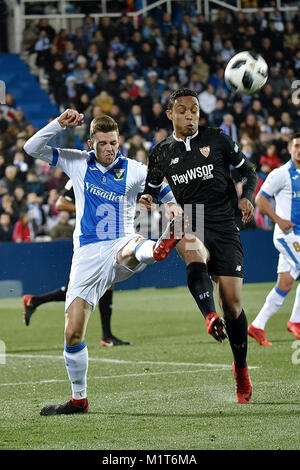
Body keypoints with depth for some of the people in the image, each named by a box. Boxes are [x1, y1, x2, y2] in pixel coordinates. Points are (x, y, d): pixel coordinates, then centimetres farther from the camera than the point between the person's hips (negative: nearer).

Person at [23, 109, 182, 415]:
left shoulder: (135, 171, 4)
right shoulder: (78, 163, 8)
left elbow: (172, 195, 9)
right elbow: (32, 148, 6)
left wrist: (177, 221, -11)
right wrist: (59, 124, -8)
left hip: (119, 245, -2)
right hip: (87, 254, 2)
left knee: (133, 246, -42)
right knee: (73, 332, -2)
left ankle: (158, 250, -80)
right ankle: (78, 399, 13)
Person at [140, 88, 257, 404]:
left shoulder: (216, 139, 6)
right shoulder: (161, 152, 10)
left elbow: (248, 171, 14)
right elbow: (152, 188, 23)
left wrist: (245, 198, -5)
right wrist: (149, 199, -1)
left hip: (225, 226, 0)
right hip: (189, 224, 0)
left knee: (232, 300, -4)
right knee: (194, 254, -39)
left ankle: (241, 370, 15)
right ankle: (211, 318, -61)